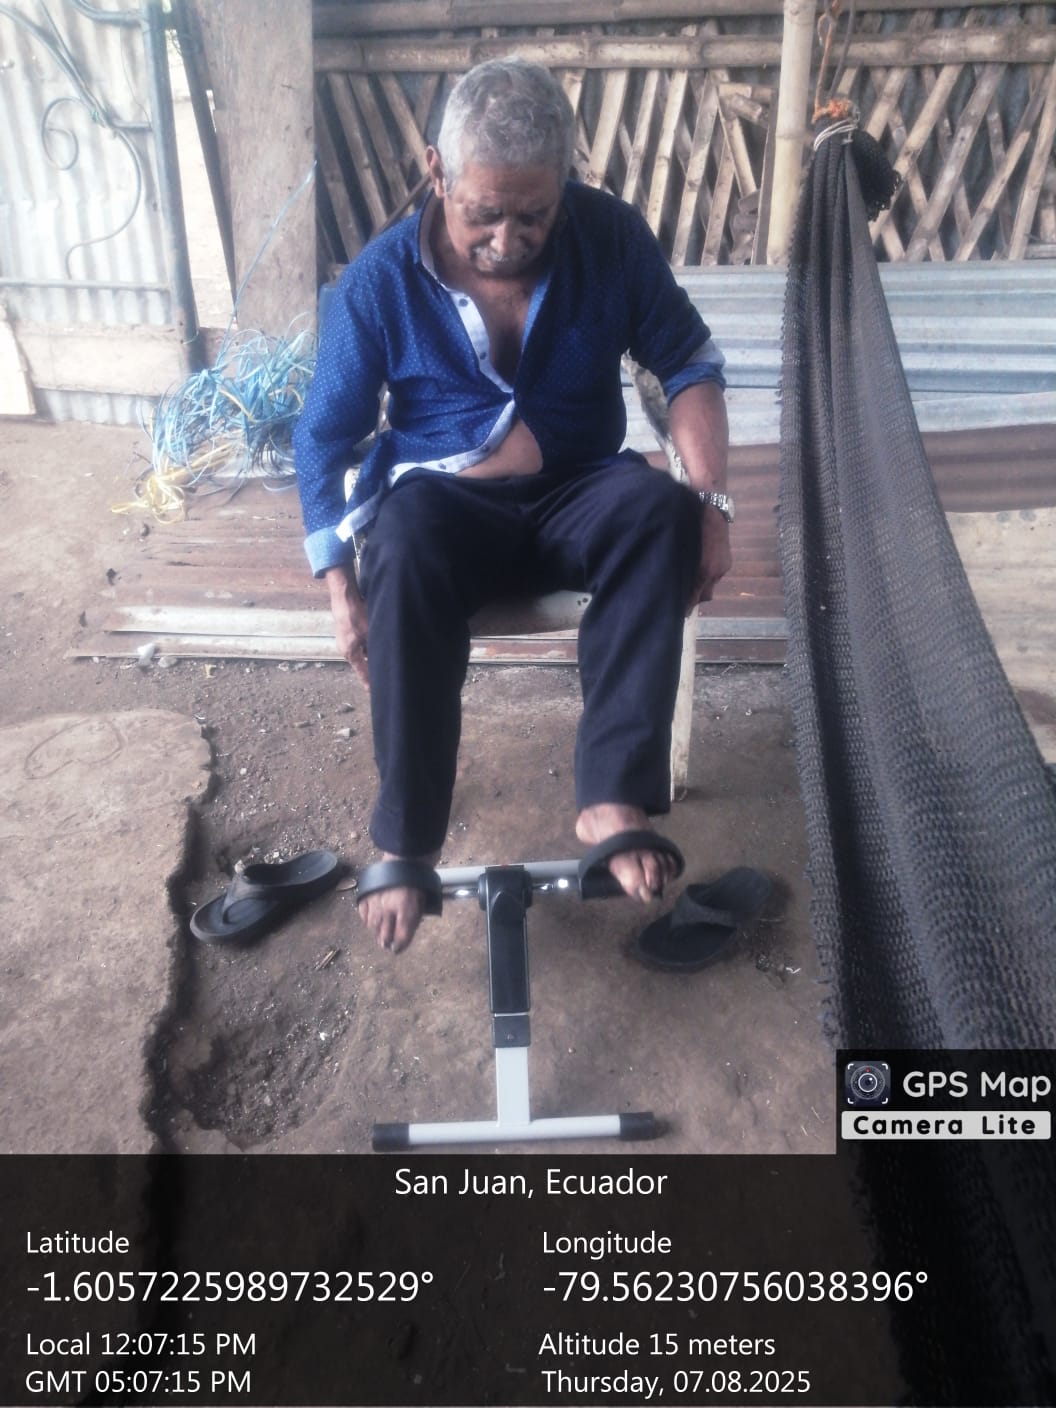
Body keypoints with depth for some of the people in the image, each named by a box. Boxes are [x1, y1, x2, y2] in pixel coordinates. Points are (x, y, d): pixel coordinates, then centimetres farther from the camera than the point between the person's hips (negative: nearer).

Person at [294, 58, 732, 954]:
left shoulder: (611, 236, -7)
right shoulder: (381, 279, -10)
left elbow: (690, 363, -1)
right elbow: (324, 441, -4)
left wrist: (711, 502, -17)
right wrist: (343, 590, -12)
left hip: (579, 492, 2)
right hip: (447, 500, -1)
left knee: (659, 510, -33)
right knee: (405, 559, -37)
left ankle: (614, 796, -31)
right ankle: (405, 840, -26)